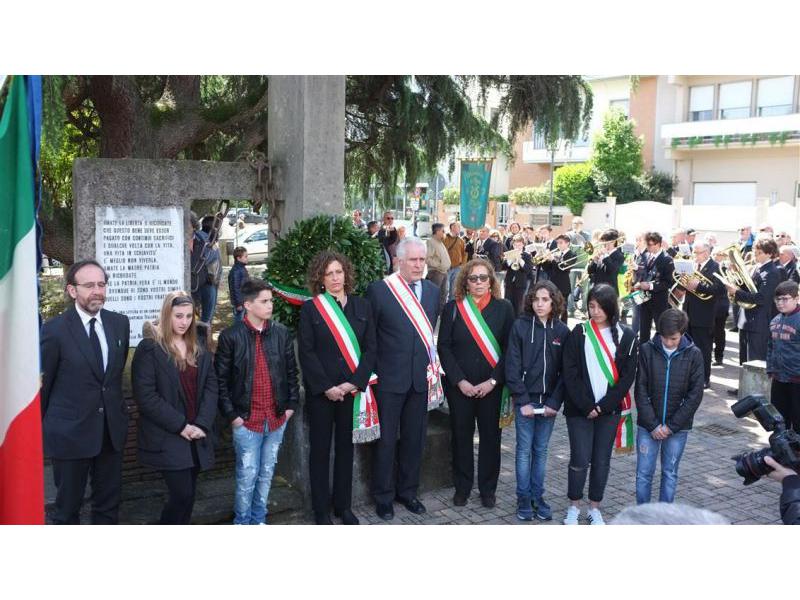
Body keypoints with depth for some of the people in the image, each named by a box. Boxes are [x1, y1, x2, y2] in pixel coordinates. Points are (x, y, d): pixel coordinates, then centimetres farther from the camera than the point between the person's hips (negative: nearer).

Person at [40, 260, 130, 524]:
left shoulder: (120, 323, 1)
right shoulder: (55, 329, -12)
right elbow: (43, 383, -4)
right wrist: (41, 428, 3)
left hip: (112, 429, 4)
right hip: (69, 432, -4)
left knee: (109, 504, 16)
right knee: (67, 507, 12)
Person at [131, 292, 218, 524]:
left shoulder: (199, 350, 12)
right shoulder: (149, 348, -7)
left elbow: (211, 388, 6)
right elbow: (145, 396, -14)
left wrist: (201, 424, -9)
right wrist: (180, 425, -16)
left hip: (196, 436, 6)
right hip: (166, 438, -5)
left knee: (187, 496, 9)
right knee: (182, 494, -11)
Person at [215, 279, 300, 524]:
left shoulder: (281, 333, 2)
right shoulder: (231, 336, -8)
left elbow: (291, 371, 10)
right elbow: (220, 380, -5)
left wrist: (292, 404, 6)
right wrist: (231, 415, -7)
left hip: (277, 419, 4)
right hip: (247, 421, -3)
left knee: (266, 474, 15)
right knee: (247, 476, 2)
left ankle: (258, 520, 31)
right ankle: (242, 522, 22)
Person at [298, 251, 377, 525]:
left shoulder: (362, 306, 5)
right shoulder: (310, 309, -3)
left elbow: (370, 348, 0)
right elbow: (306, 353, -7)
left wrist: (354, 383, -11)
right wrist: (326, 387, -14)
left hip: (353, 389, 3)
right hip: (320, 392, -2)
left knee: (345, 448, 12)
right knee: (320, 449, 6)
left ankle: (343, 505, 24)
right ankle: (321, 509, 17)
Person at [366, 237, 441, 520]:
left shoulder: (432, 291, 6)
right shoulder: (379, 290, -8)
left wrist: (432, 362, 9)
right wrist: (371, 371, -5)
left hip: (421, 377, 4)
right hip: (389, 379, -4)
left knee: (415, 439, 14)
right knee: (386, 439, 7)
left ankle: (407, 491, 31)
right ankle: (383, 496, 22)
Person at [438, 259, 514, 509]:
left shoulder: (504, 308, 0)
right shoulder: (453, 308, 0)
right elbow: (444, 347, -3)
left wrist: (493, 381, -11)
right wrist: (460, 381, -11)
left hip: (491, 385, 0)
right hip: (459, 385, 0)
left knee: (490, 435, 7)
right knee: (461, 435, 9)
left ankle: (488, 489, 21)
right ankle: (462, 487, 23)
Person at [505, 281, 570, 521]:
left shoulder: (562, 330, 1)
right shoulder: (520, 326, -5)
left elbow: (565, 370, 1)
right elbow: (512, 366, -7)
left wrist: (555, 402, -8)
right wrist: (522, 401, -11)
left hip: (549, 402, 2)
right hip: (525, 400, -2)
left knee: (541, 450, 11)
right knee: (524, 450, 4)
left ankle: (538, 497, 22)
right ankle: (524, 499, 15)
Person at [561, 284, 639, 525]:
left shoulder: (626, 337, 2)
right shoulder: (579, 333, -1)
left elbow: (627, 376, -2)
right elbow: (570, 373, -5)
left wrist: (602, 406, -9)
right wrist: (586, 406, -12)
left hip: (609, 410, 1)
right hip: (580, 409, -1)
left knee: (602, 460, 8)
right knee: (580, 460, -2)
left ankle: (595, 509, 24)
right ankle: (573, 507, 17)